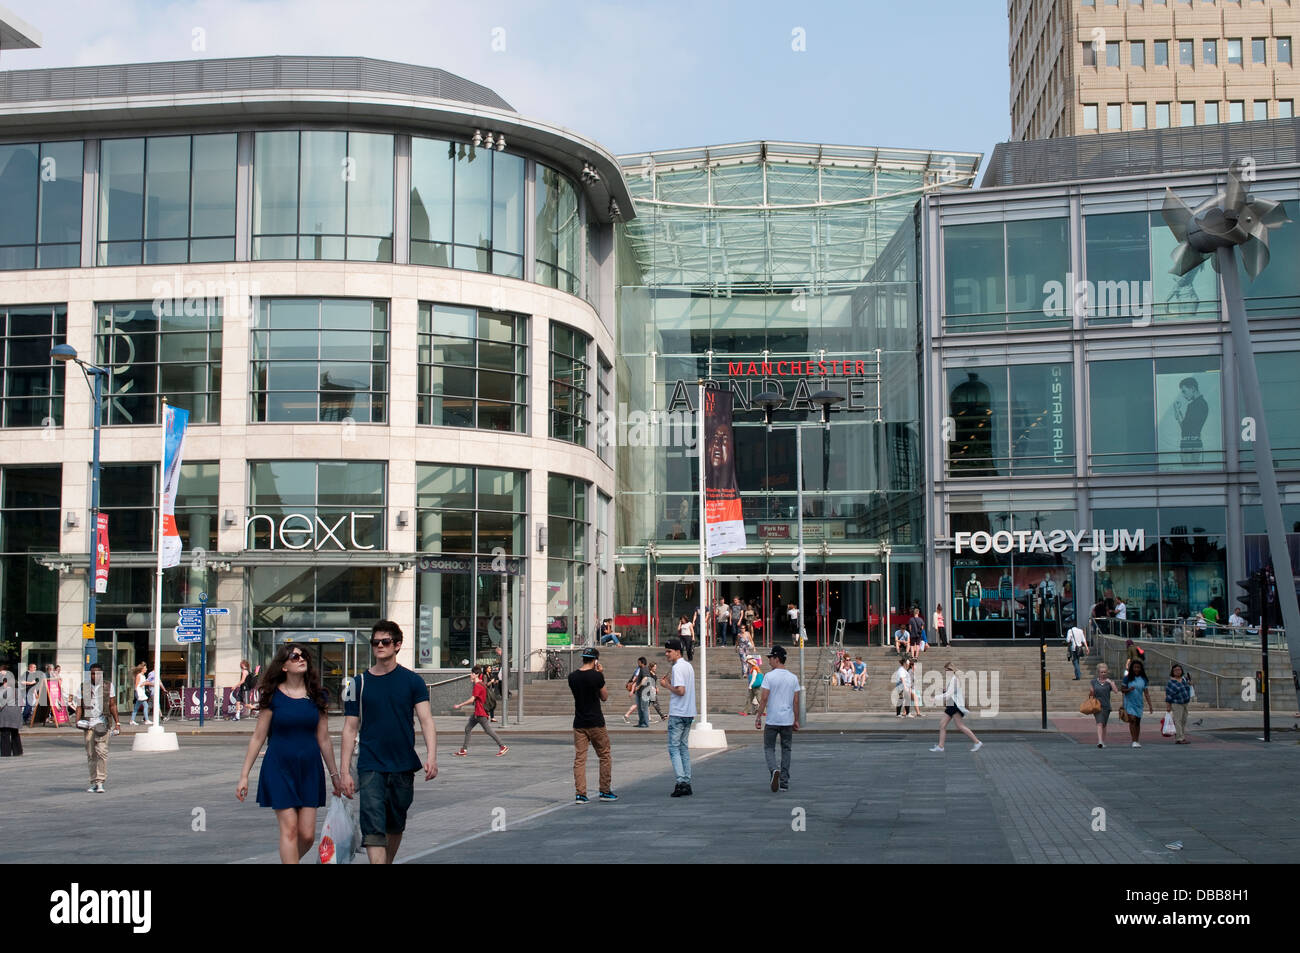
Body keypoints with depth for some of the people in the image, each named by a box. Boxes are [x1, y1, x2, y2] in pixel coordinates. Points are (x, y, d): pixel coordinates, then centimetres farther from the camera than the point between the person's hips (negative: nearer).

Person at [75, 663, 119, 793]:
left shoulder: (108, 687, 8)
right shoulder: (84, 687, 10)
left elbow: (112, 705, 9)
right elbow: (80, 705, 9)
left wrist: (117, 722, 3)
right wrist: (78, 720, -6)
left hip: (103, 722, -2)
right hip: (88, 723, 2)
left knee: (102, 751, -14)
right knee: (90, 754, 4)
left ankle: (100, 782, -14)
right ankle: (94, 782, 13)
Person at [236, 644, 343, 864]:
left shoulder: (316, 696, 5)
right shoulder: (274, 696, -2)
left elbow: (324, 739, 10)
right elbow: (257, 737, 0)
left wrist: (334, 774, 12)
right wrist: (244, 775, -2)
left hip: (309, 769, 3)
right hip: (279, 768, -3)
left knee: (307, 834, -1)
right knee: (289, 828, -9)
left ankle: (287, 861, 25)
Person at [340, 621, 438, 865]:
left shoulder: (413, 681, 2)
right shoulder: (360, 683, 3)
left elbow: (426, 719, -6)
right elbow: (350, 729, 4)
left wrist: (431, 756, -21)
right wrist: (345, 772, -1)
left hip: (403, 766, 1)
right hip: (371, 767, -1)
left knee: (395, 826, 15)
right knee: (373, 828, -12)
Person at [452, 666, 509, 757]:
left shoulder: (477, 686, -18)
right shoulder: (481, 684, 11)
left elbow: (472, 700, -21)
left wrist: (459, 705, -16)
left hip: (480, 713, -10)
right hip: (477, 712, 10)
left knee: (488, 730, -5)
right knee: (467, 728, 9)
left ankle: (503, 747, 1)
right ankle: (464, 750, 11)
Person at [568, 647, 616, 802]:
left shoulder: (572, 677, 3)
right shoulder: (596, 676, -11)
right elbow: (605, 697, 2)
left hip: (579, 723, 4)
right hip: (596, 723, -4)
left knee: (579, 758, 4)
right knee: (605, 757, 11)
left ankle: (580, 793, -1)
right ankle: (605, 791, 15)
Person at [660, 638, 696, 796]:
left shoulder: (677, 667, -14)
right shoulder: (688, 666, 15)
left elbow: (680, 691, -22)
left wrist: (666, 685, -8)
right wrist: (671, 681, 13)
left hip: (678, 714, -9)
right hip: (689, 713, 9)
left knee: (674, 748, -5)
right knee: (683, 747, 13)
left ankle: (681, 782, -14)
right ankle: (687, 783, 12)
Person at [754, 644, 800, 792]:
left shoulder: (770, 676, -8)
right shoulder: (793, 678, 6)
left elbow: (764, 698, -11)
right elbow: (796, 701, 6)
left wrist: (758, 716, -4)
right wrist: (796, 720, 13)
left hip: (772, 720, -4)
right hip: (788, 720, 4)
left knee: (769, 748, 7)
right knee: (786, 749, 11)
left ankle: (774, 769, -21)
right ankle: (784, 783, 11)